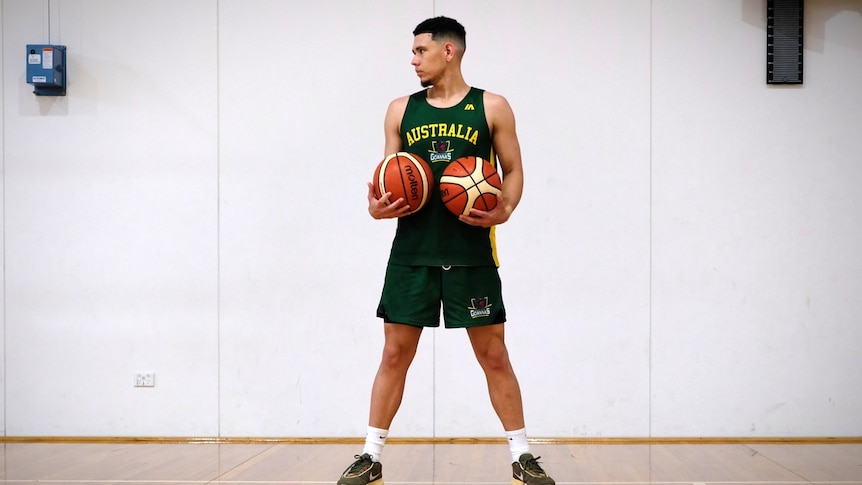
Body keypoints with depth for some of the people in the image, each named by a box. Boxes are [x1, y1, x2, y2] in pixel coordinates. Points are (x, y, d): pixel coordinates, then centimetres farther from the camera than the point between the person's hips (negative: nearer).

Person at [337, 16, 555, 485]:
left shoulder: (492, 107, 2)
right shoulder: (401, 110, 9)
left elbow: (513, 170, 5)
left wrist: (504, 210, -14)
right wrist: (376, 206, -7)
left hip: (471, 252, -2)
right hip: (412, 251, 2)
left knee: (493, 355, 4)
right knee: (395, 354, 5)